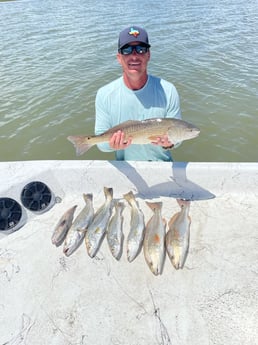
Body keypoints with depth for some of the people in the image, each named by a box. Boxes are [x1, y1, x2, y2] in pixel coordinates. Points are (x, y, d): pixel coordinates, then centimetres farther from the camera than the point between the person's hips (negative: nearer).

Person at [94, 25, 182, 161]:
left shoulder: (168, 91, -7)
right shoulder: (104, 95, -6)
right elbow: (101, 142, -3)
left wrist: (168, 143, -23)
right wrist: (113, 145, -23)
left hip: (161, 165, 2)